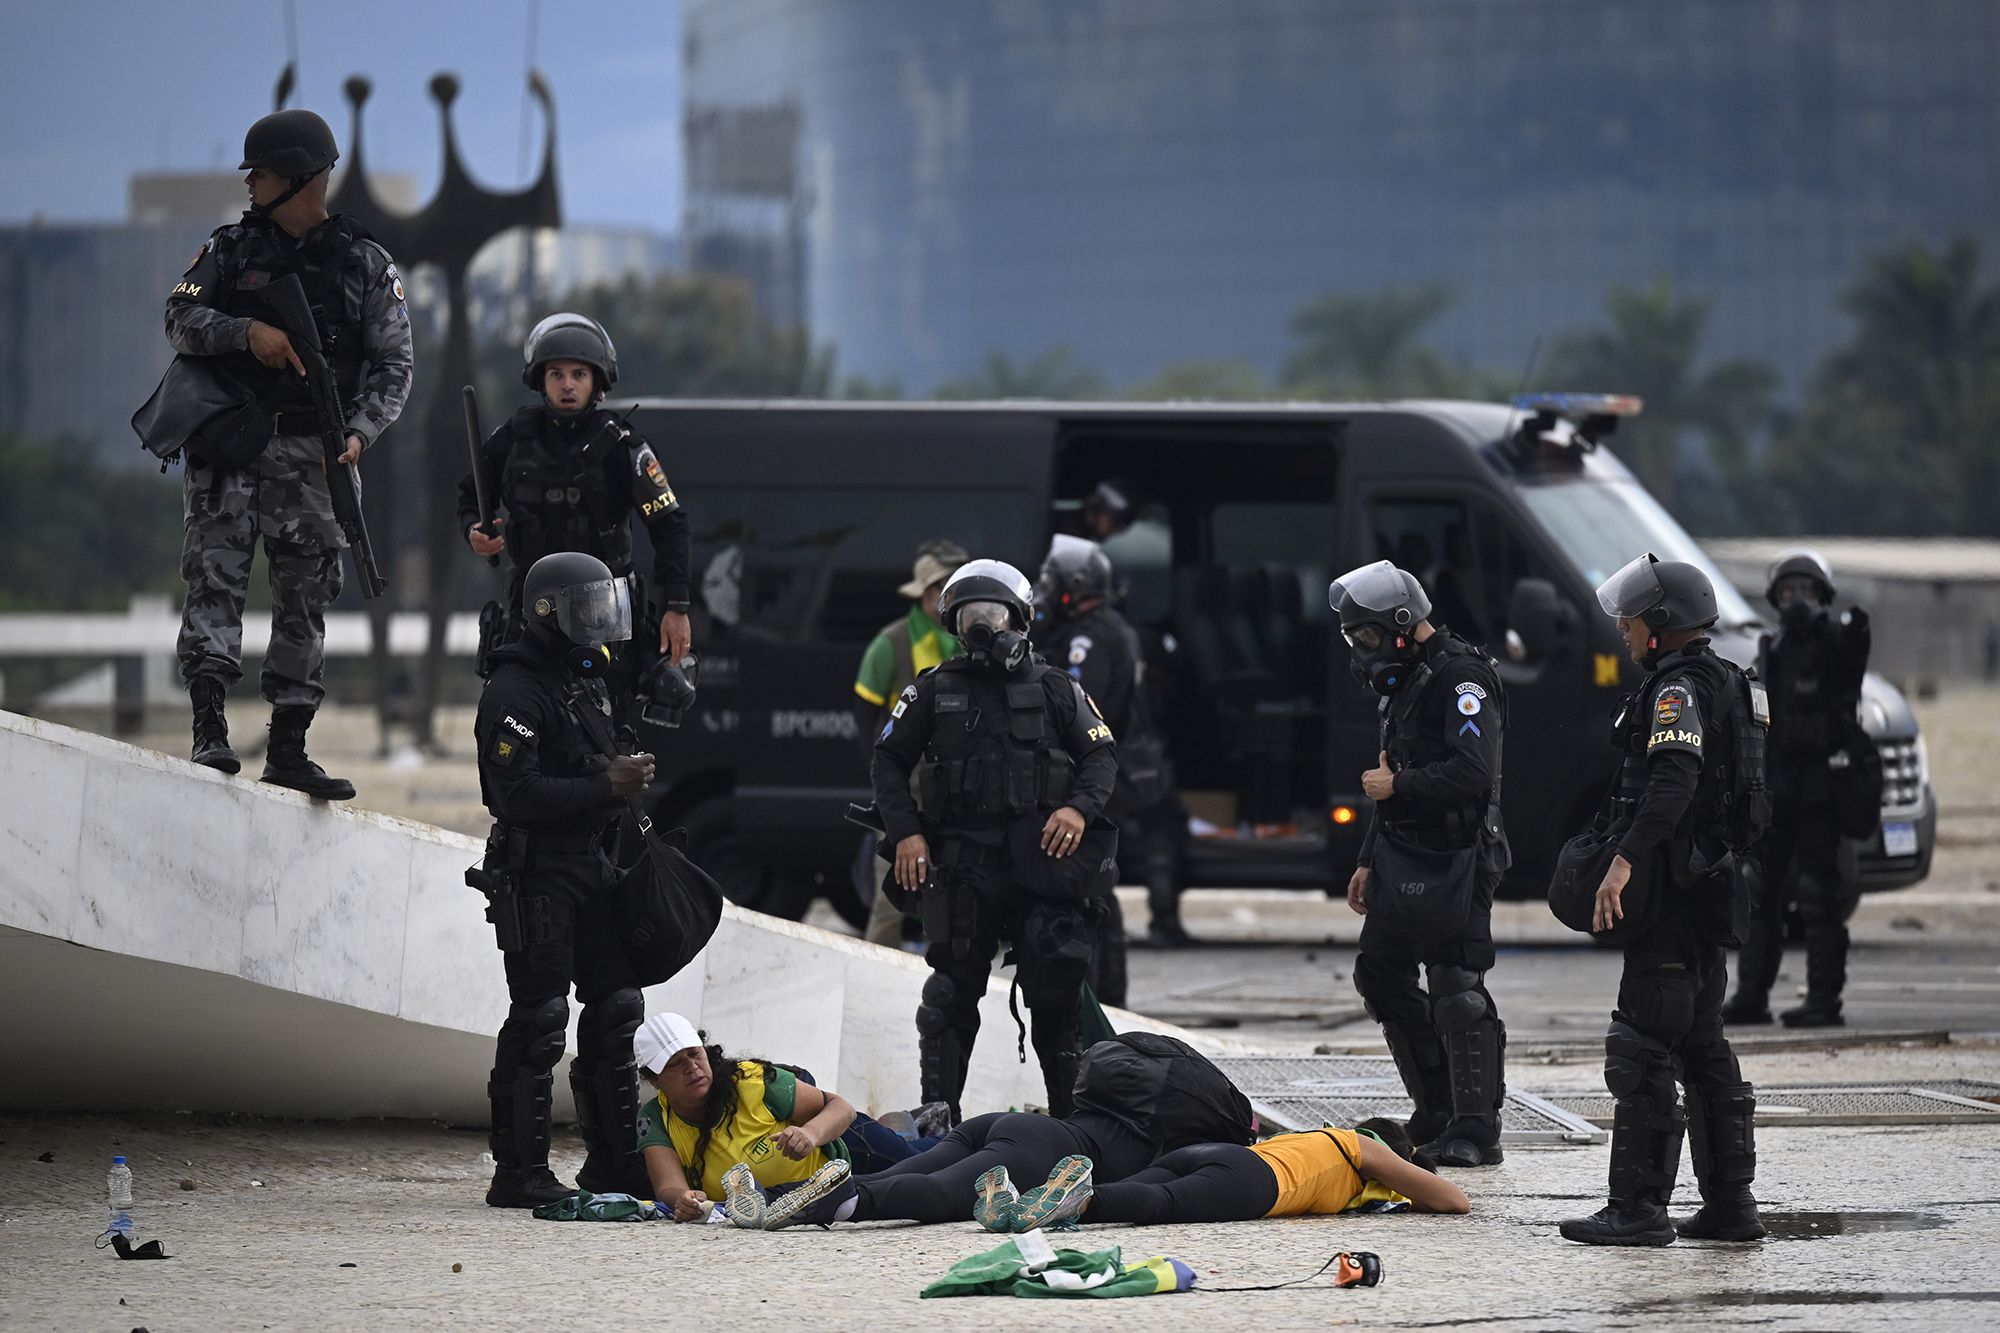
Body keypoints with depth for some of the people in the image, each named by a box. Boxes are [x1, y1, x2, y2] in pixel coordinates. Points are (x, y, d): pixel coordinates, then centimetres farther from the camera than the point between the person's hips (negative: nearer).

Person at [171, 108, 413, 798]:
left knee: (304, 599, 2)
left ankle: (287, 751, 7)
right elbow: (180, 319, 0)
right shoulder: (232, 247, 10)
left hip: (311, 453, 0)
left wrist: (358, 433, -14)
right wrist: (246, 332, -18)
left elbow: (392, 366, 3)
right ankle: (209, 729, -20)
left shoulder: (367, 266, 7)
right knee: (216, 575, -14)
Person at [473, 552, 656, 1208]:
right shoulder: (514, 692, -13)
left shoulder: (587, 679, 18)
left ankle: (615, 1159, 18)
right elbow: (518, 794, -22)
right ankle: (519, 1171, -4)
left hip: (590, 870, 9)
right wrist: (606, 786, -22)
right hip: (536, 875, -9)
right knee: (539, 1019, -8)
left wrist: (629, 778, 11)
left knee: (616, 1008, 10)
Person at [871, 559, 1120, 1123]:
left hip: (1043, 860, 0)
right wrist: (905, 831, -1)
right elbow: (891, 760, 13)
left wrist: (1080, 806, -10)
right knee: (954, 989, 0)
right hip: (961, 862, 0)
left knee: (1058, 988, -2)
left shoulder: (1056, 690, 11)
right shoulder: (934, 691, 12)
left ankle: (1070, 1112, 7)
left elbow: (1102, 754, 10)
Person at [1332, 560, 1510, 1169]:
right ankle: (1439, 1116, 20)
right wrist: (1370, 861, 25)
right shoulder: (1407, 678, 17)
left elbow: (1473, 771, -26)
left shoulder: (1462, 677, -14)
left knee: (1457, 990, -11)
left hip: (1458, 860, -10)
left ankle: (1476, 1133, -7)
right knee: (1381, 974, 12)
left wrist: (1396, 787, -14)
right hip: (1407, 856, 10)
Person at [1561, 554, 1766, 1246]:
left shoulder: (1679, 687, -14)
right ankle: (1730, 1203, 15)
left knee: (1644, 1049, -8)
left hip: (1676, 891, -10)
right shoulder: (1723, 681, 18)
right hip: (1712, 886, 10)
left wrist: (1626, 859, -38)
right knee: (1703, 1047, 14)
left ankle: (1637, 1207, -9)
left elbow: (1675, 776, -30)